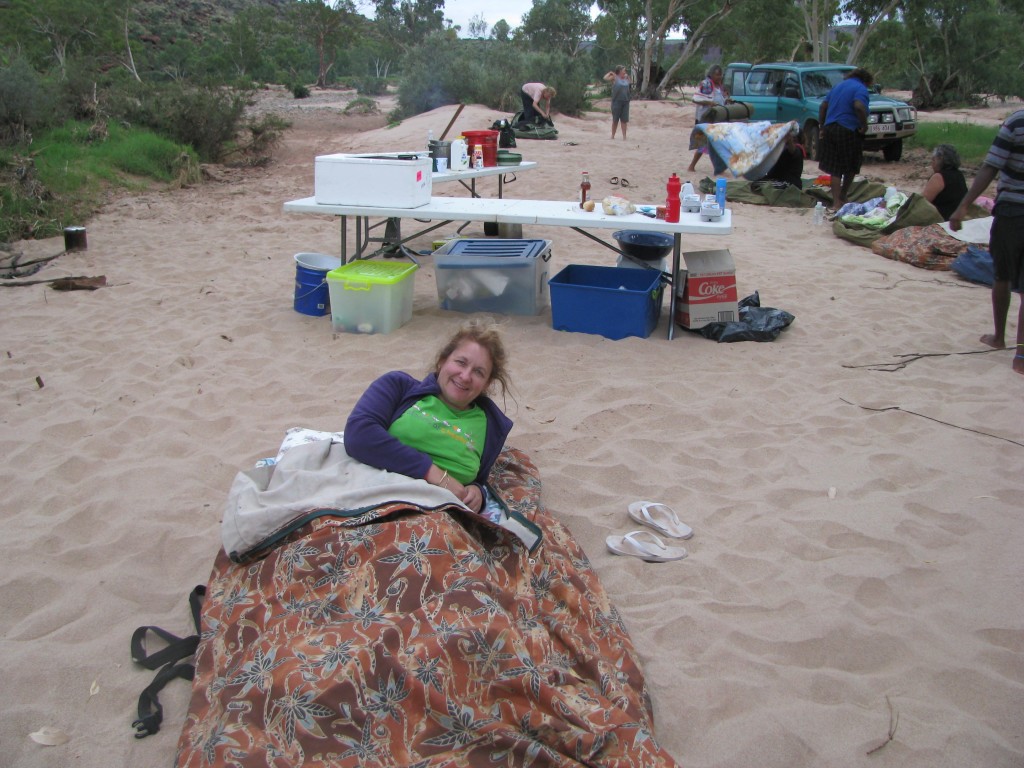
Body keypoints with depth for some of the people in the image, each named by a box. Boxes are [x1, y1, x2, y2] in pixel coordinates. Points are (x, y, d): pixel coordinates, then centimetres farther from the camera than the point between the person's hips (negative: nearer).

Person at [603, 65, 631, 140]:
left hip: (625, 102, 4)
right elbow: (605, 78, -14)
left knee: (624, 120, 3)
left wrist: (627, 75, 22)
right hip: (617, 101, -4)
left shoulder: (626, 78, 14)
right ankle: (613, 135, 12)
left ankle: (624, 136, 6)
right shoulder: (615, 78, -2)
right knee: (615, 120, 2)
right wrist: (610, 73, -1)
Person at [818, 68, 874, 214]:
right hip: (848, 131, -6)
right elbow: (859, 107, -24)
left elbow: (823, 106, 16)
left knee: (835, 168, 6)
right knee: (851, 167, 13)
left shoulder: (838, 85, 17)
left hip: (829, 129, 6)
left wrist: (822, 125, 18)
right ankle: (842, 198, 22)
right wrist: (864, 125, -14)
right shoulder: (860, 89, -6)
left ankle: (836, 203, 0)